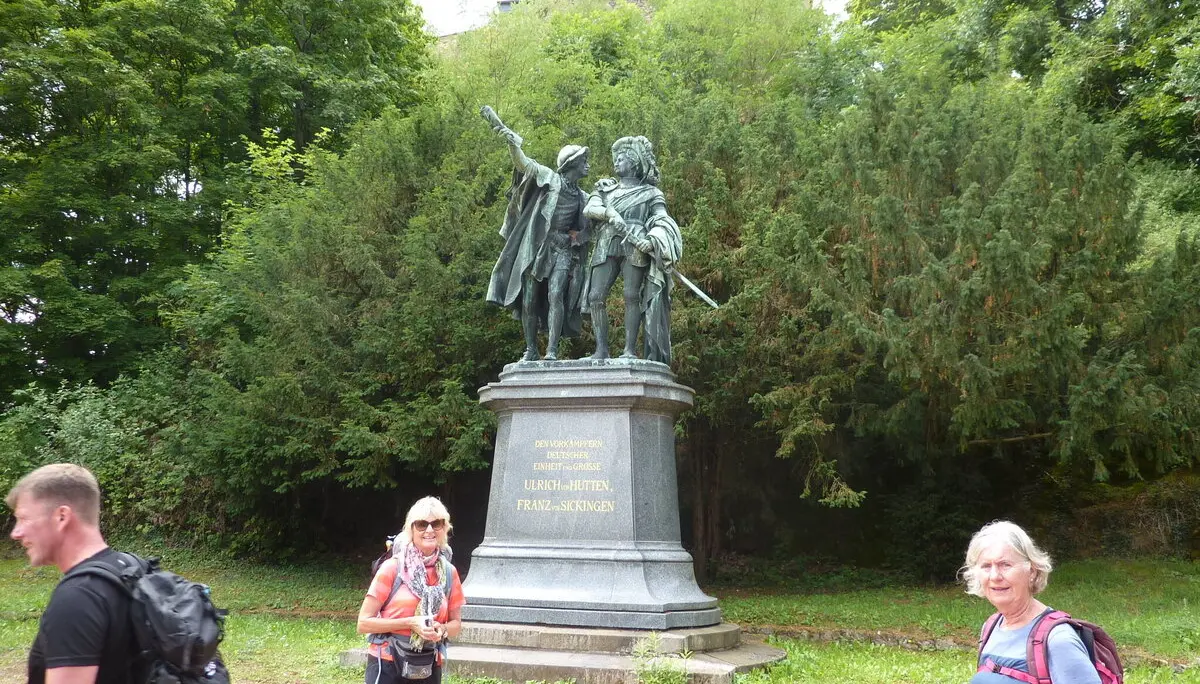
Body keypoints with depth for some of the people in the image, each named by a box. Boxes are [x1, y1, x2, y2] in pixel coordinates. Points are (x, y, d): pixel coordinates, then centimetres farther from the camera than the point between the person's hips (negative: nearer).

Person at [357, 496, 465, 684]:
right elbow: (363, 623, -8)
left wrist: (442, 630, -9)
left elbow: (456, 623, 13)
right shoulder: (392, 568, -8)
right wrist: (410, 623, -18)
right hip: (387, 665, -4)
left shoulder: (449, 572, 3)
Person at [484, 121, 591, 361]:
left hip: (563, 251, 2)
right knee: (529, 301, 0)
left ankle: (552, 351, -20)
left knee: (556, 296, -16)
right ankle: (530, 351, 10)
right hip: (536, 248, -2)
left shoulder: (584, 198, 19)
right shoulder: (549, 178, 5)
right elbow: (522, 162, -8)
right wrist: (512, 143, -26)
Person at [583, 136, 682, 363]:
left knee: (632, 296, -15)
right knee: (595, 296, -9)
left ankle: (630, 349, -16)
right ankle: (601, 349, -8)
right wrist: (609, 212, -13)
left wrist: (652, 239, -20)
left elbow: (663, 221, 0)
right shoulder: (605, 187, 25)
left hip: (636, 246, -3)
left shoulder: (650, 193, 14)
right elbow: (589, 208, 8)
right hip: (607, 245, 3)